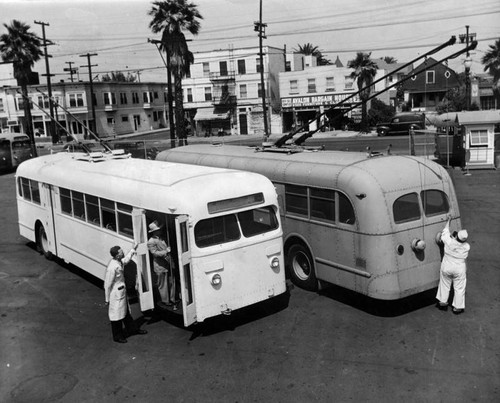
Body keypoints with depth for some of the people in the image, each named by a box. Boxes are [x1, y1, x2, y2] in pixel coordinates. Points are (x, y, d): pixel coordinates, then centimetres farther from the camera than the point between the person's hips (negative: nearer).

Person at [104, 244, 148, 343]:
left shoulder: (118, 262, -4)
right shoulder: (112, 267, -30)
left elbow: (125, 260, 24)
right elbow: (107, 285, -22)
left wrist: (133, 250, 24)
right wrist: (107, 299, -14)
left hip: (122, 291, 9)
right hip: (115, 294, -9)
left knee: (126, 312, 24)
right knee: (116, 315, 8)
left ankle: (132, 329, 41)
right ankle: (117, 336, 24)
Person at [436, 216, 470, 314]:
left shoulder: (449, 241, -23)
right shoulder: (466, 247, -19)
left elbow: (445, 232, -4)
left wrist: (448, 221, 9)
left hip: (446, 267, 1)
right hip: (459, 269, -1)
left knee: (444, 284, 22)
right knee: (459, 288, 15)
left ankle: (442, 302, 34)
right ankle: (457, 307, 24)